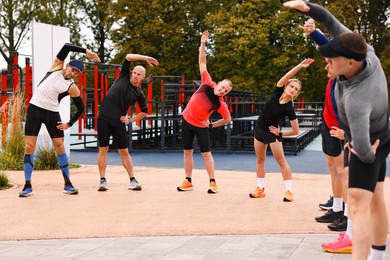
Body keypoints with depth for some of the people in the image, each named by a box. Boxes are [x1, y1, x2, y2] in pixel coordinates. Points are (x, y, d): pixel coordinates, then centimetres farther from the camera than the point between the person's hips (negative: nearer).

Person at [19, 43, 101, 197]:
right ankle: (28, 186, 0)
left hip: (52, 114, -1)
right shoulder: (56, 68, 3)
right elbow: (66, 47, -6)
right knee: (29, 147, -3)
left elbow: (81, 108, 6)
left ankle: (68, 184, 8)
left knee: (60, 147, -2)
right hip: (34, 109, 1)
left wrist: (70, 124, 0)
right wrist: (86, 51, -9)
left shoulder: (72, 88, -1)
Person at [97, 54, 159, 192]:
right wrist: (145, 58, -9)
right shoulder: (124, 77, 4)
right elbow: (128, 57, -5)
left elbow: (145, 112, 15)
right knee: (103, 149, -1)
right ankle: (103, 180, 3)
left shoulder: (139, 94, 4)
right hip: (104, 117, 0)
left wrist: (130, 120, 4)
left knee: (124, 151, 2)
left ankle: (132, 180, 7)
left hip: (119, 121, 1)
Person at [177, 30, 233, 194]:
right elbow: (202, 64, -8)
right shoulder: (207, 84, -14)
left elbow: (228, 119, -3)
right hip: (186, 121, 3)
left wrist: (211, 125, -7)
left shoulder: (221, 104, -19)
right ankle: (188, 182, 13)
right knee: (188, 151, 6)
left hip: (201, 126, -3)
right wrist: (203, 44, -14)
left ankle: (212, 183, 5)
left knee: (206, 153, -2)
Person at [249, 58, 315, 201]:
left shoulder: (289, 109, -19)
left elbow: (295, 131, -15)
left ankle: (289, 191, -1)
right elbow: (286, 77, -27)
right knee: (260, 159, 10)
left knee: (281, 161, -5)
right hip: (259, 129, 5)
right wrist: (300, 66, -33)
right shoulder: (277, 92, -10)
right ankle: (260, 189, 19)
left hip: (272, 132, -5)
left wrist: (280, 133, -13)